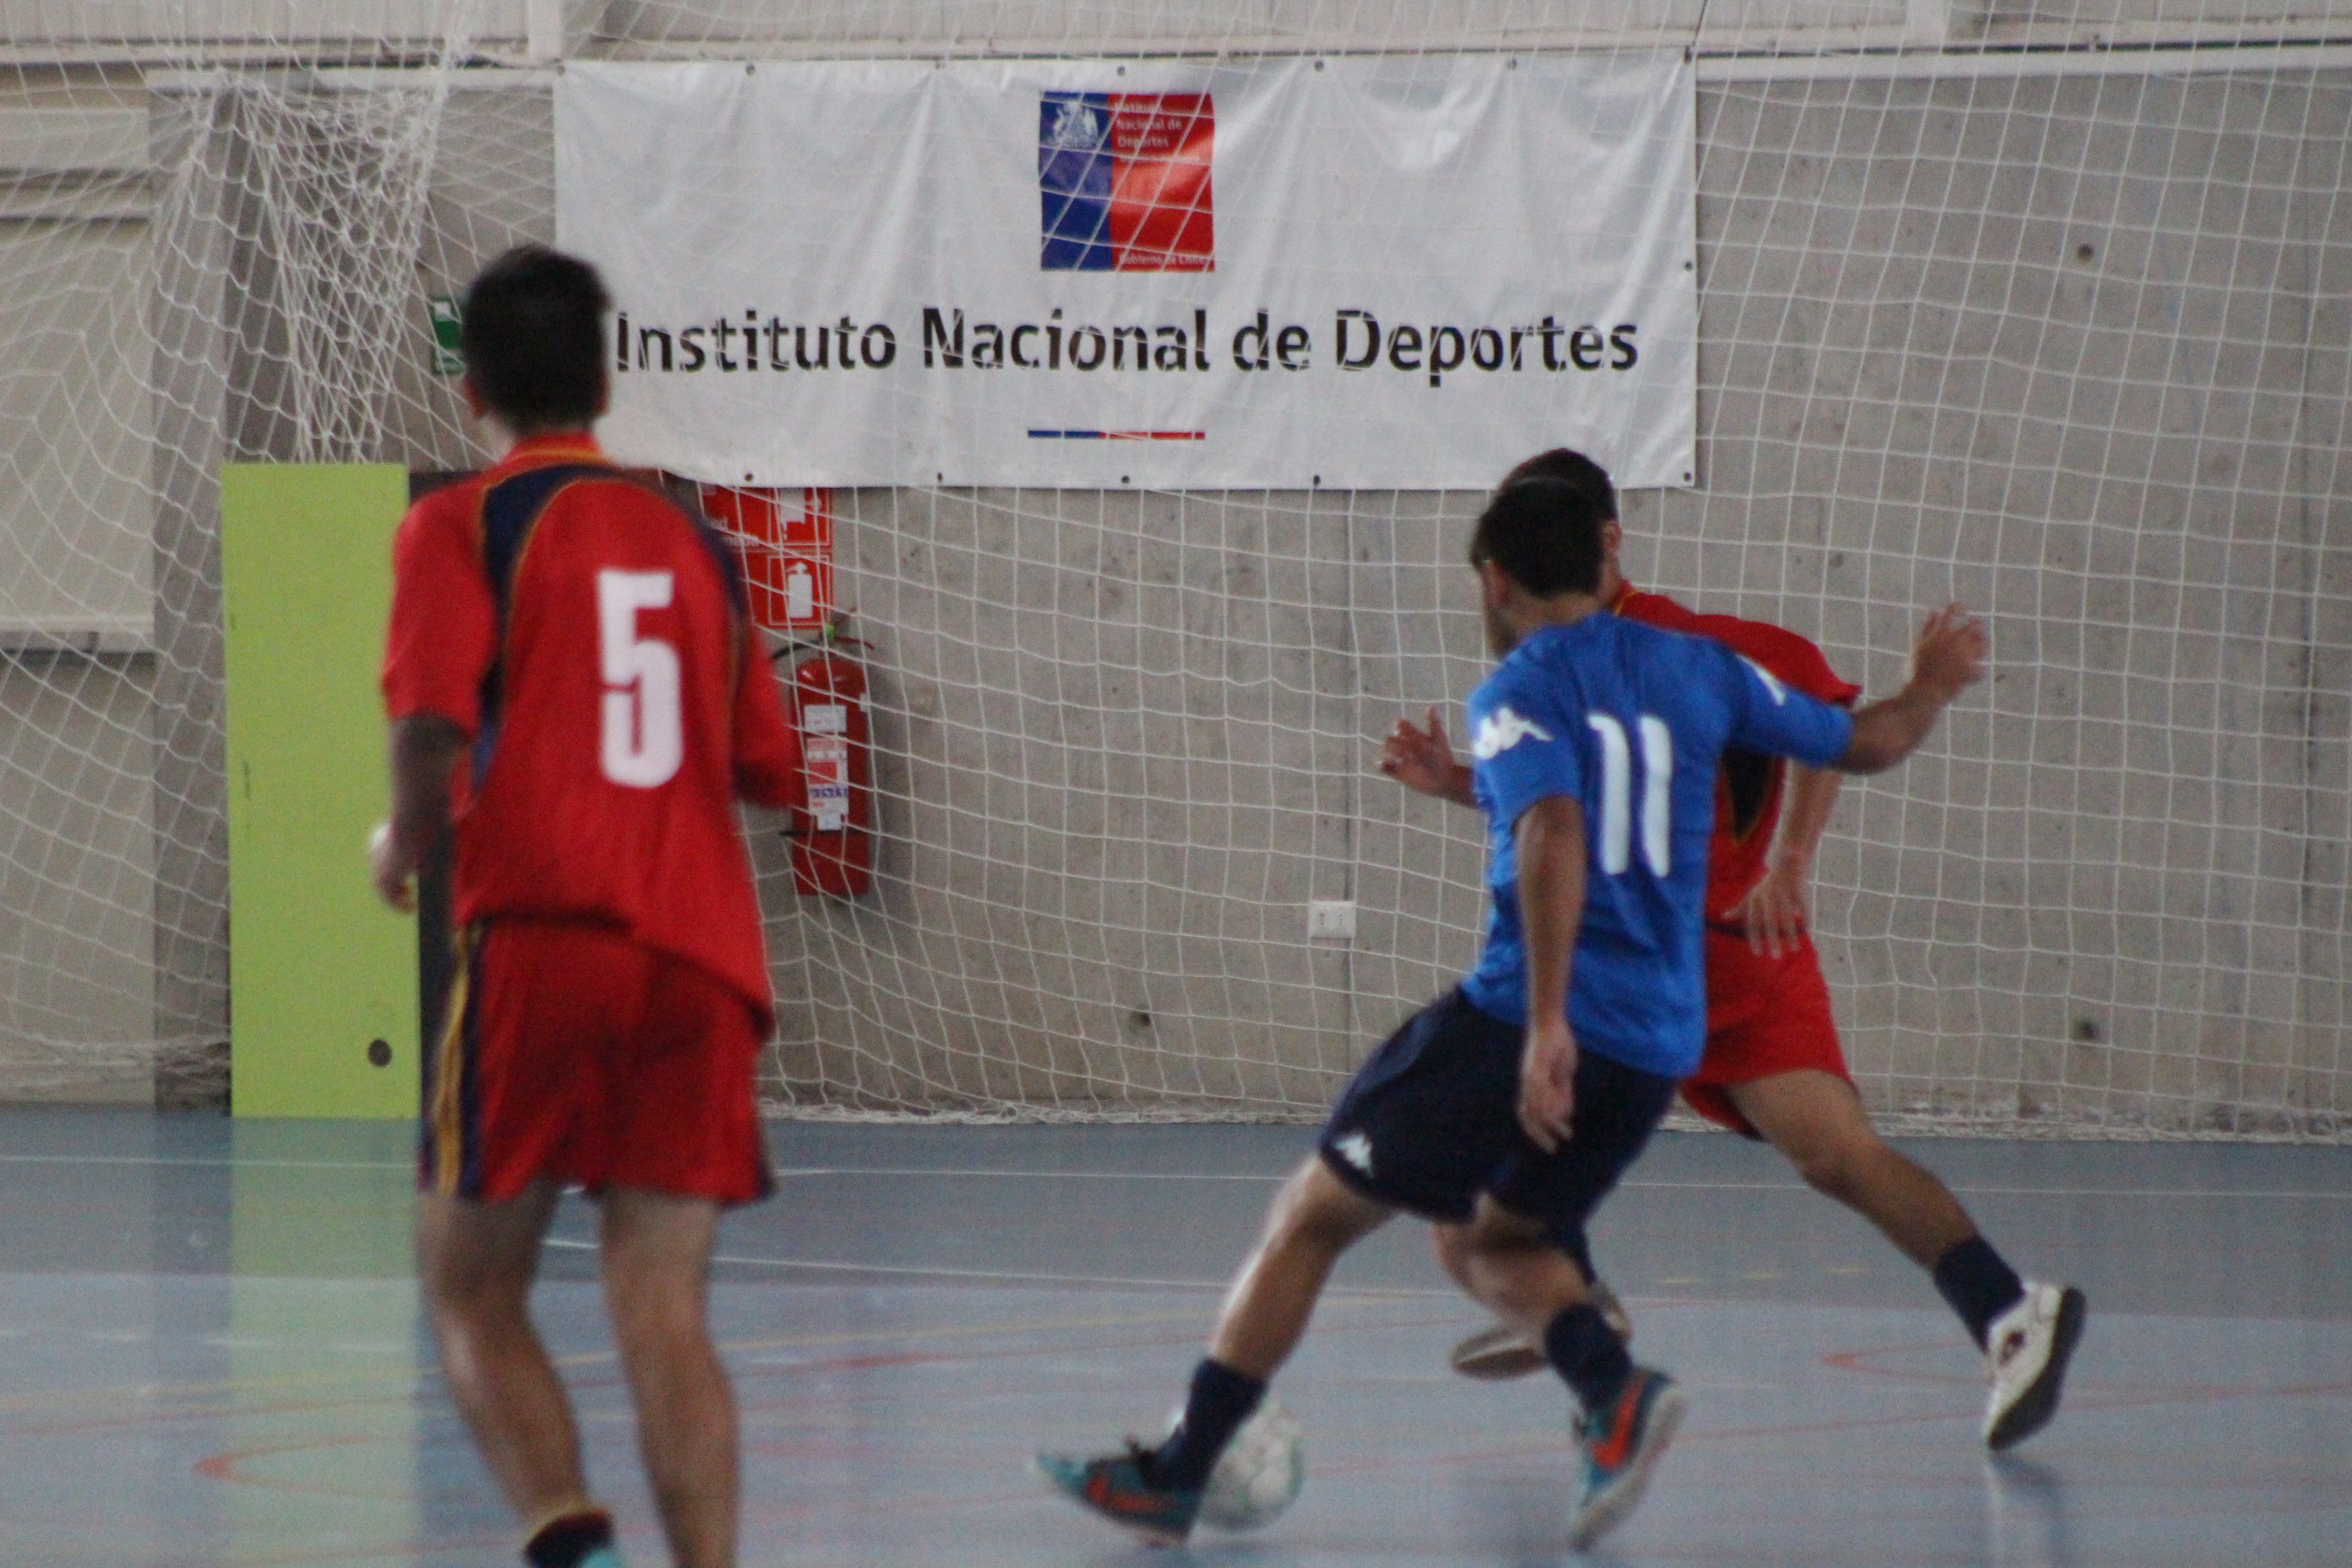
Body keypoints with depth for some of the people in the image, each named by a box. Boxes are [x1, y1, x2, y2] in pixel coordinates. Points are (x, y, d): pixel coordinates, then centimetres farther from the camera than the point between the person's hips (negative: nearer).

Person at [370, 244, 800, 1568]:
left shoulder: (461, 527, 1)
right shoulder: (694, 543, 16)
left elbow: (433, 721, -13)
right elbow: (766, 768, 16)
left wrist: (407, 842, 6)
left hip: (541, 933, -4)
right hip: (702, 954, 4)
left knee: (473, 1286, 6)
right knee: (666, 1310, 0)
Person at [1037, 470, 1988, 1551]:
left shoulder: (1520, 692, -6)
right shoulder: (1697, 670, 11)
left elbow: (1554, 832, -24)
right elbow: (1866, 744, 19)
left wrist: (1547, 1026, -31)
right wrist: (1931, 690, 41)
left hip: (1527, 1020, -6)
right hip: (1659, 1047, 6)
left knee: (1312, 1215, 6)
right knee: (1499, 1244, 25)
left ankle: (1175, 1474, 8)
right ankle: (1615, 1391, -6)